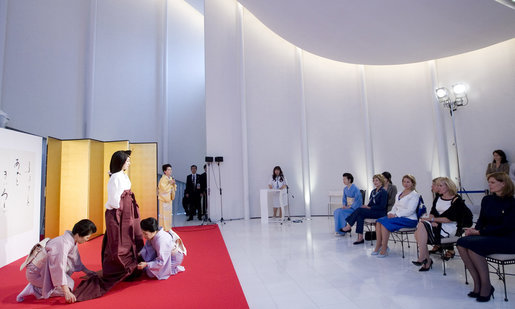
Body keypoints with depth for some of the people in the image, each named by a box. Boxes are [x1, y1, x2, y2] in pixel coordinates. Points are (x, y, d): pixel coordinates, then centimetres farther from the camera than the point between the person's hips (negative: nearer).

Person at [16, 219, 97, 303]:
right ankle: (34, 290, -8)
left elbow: (76, 260, 15)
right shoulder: (63, 244, -30)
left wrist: (86, 271, 20)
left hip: (46, 268, 9)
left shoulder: (72, 240, -2)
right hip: (36, 272, -9)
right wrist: (67, 292, -33)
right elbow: (59, 268, -34)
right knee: (69, 285, -14)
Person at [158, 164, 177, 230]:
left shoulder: (171, 178, 10)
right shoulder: (163, 179, -13)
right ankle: (163, 229, 4)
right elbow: (164, 189, -21)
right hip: (164, 199, -7)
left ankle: (168, 228, 22)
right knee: (164, 214, -4)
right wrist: (170, 184, -19)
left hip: (169, 199, 8)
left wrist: (174, 184, -5)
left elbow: (174, 189, 13)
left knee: (169, 213, 12)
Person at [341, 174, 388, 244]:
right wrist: (366, 206, -4)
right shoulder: (373, 191, 17)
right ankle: (360, 238, -28)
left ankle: (349, 226, -12)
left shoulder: (383, 192, -7)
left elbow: (382, 206, -14)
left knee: (359, 210, -24)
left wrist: (369, 207, -16)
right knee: (360, 215, -24)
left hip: (380, 213, -7)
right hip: (372, 211, 7)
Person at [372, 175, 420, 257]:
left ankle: (384, 249, -20)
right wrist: (390, 213, -2)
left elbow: (410, 210, -14)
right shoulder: (399, 194, 20)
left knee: (385, 222, -28)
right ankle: (378, 246, -17)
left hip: (409, 219, -7)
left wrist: (396, 215, -19)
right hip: (397, 216, 7)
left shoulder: (414, 195, -4)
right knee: (379, 221, -18)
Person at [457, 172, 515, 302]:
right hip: (488, 236, 6)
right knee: (461, 243, -23)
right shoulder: (487, 200, 11)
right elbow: (482, 220, 14)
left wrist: (479, 232, -18)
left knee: (472, 245, -31)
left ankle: (486, 286, -16)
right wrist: (474, 230, -8)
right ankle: (477, 284, -16)